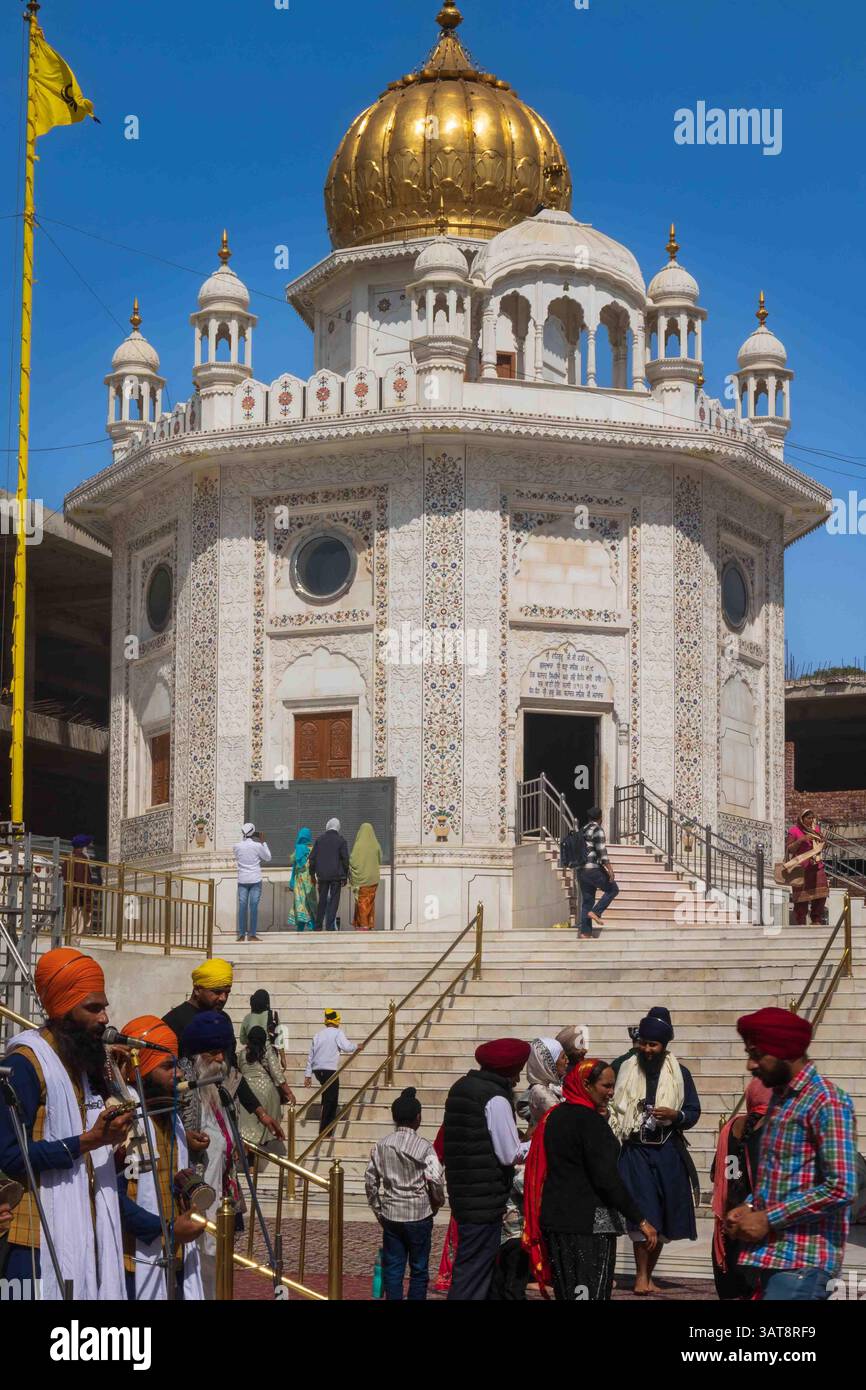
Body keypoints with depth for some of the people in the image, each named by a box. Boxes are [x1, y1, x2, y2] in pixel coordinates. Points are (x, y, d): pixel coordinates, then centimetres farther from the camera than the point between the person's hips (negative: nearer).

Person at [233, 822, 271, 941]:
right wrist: (263, 842, 10)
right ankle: (252, 934, 1)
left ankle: (241, 934, 4)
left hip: (242, 880, 2)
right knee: (253, 906, 0)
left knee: (242, 906, 4)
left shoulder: (237, 846, -3)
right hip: (255, 880, -2)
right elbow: (268, 858, 4)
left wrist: (242, 839, 18)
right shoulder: (257, 845, -9)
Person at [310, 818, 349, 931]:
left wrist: (313, 874, 13)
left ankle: (318, 925, 13)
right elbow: (345, 859, -5)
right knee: (334, 900, 1)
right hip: (336, 875, -3)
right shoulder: (341, 840, -3)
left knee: (322, 901, 11)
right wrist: (345, 876, 3)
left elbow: (312, 858, 5)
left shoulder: (320, 840, 5)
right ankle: (330, 926, -6)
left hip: (322, 875, 3)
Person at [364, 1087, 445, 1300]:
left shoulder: (381, 1146, 0)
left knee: (392, 1267, 9)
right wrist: (436, 1203, 2)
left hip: (390, 1215, 3)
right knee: (419, 1269, 8)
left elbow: (370, 1180, 3)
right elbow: (436, 1180, -17)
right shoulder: (424, 1147, -11)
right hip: (419, 1215, -3)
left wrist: (377, 1209, 14)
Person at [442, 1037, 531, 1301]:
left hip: (463, 1190, 9)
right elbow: (511, 1155, -14)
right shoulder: (496, 1099, -15)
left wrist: (519, 1139, 18)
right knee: (474, 1271, -5)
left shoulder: (462, 1087, 12)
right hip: (485, 1198, -9)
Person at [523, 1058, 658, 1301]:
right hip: (590, 1222, -8)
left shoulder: (553, 1117, 10)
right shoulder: (590, 1120, -14)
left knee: (566, 1292, 13)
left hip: (554, 1217, 8)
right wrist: (640, 1220, -18)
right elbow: (607, 1178, -19)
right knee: (590, 1292, -5)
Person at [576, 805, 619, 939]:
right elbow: (602, 851, -16)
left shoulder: (582, 831, 17)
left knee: (587, 901, 9)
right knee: (612, 889, 8)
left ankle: (585, 932, 3)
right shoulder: (597, 830, -8)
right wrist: (610, 869, -17)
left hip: (580, 871, 8)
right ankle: (596, 912, -5)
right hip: (593, 869, -8)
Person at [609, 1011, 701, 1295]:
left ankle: (648, 1275, 19)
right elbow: (613, 1110, 8)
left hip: (668, 1152, 1)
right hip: (635, 1151, -1)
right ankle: (642, 1276, -6)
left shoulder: (680, 1073, 3)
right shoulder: (625, 1070, 4)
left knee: (662, 1218, 6)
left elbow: (694, 1112, 3)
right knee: (642, 1213, -11)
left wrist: (675, 1115, -18)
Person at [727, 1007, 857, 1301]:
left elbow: (841, 1188, -20)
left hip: (803, 1260, -9)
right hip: (774, 1254, 9)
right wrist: (749, 1208, 6)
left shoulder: (826, 1102, -12)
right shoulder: (780, 1099, 16)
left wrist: (768, 1219, -16)